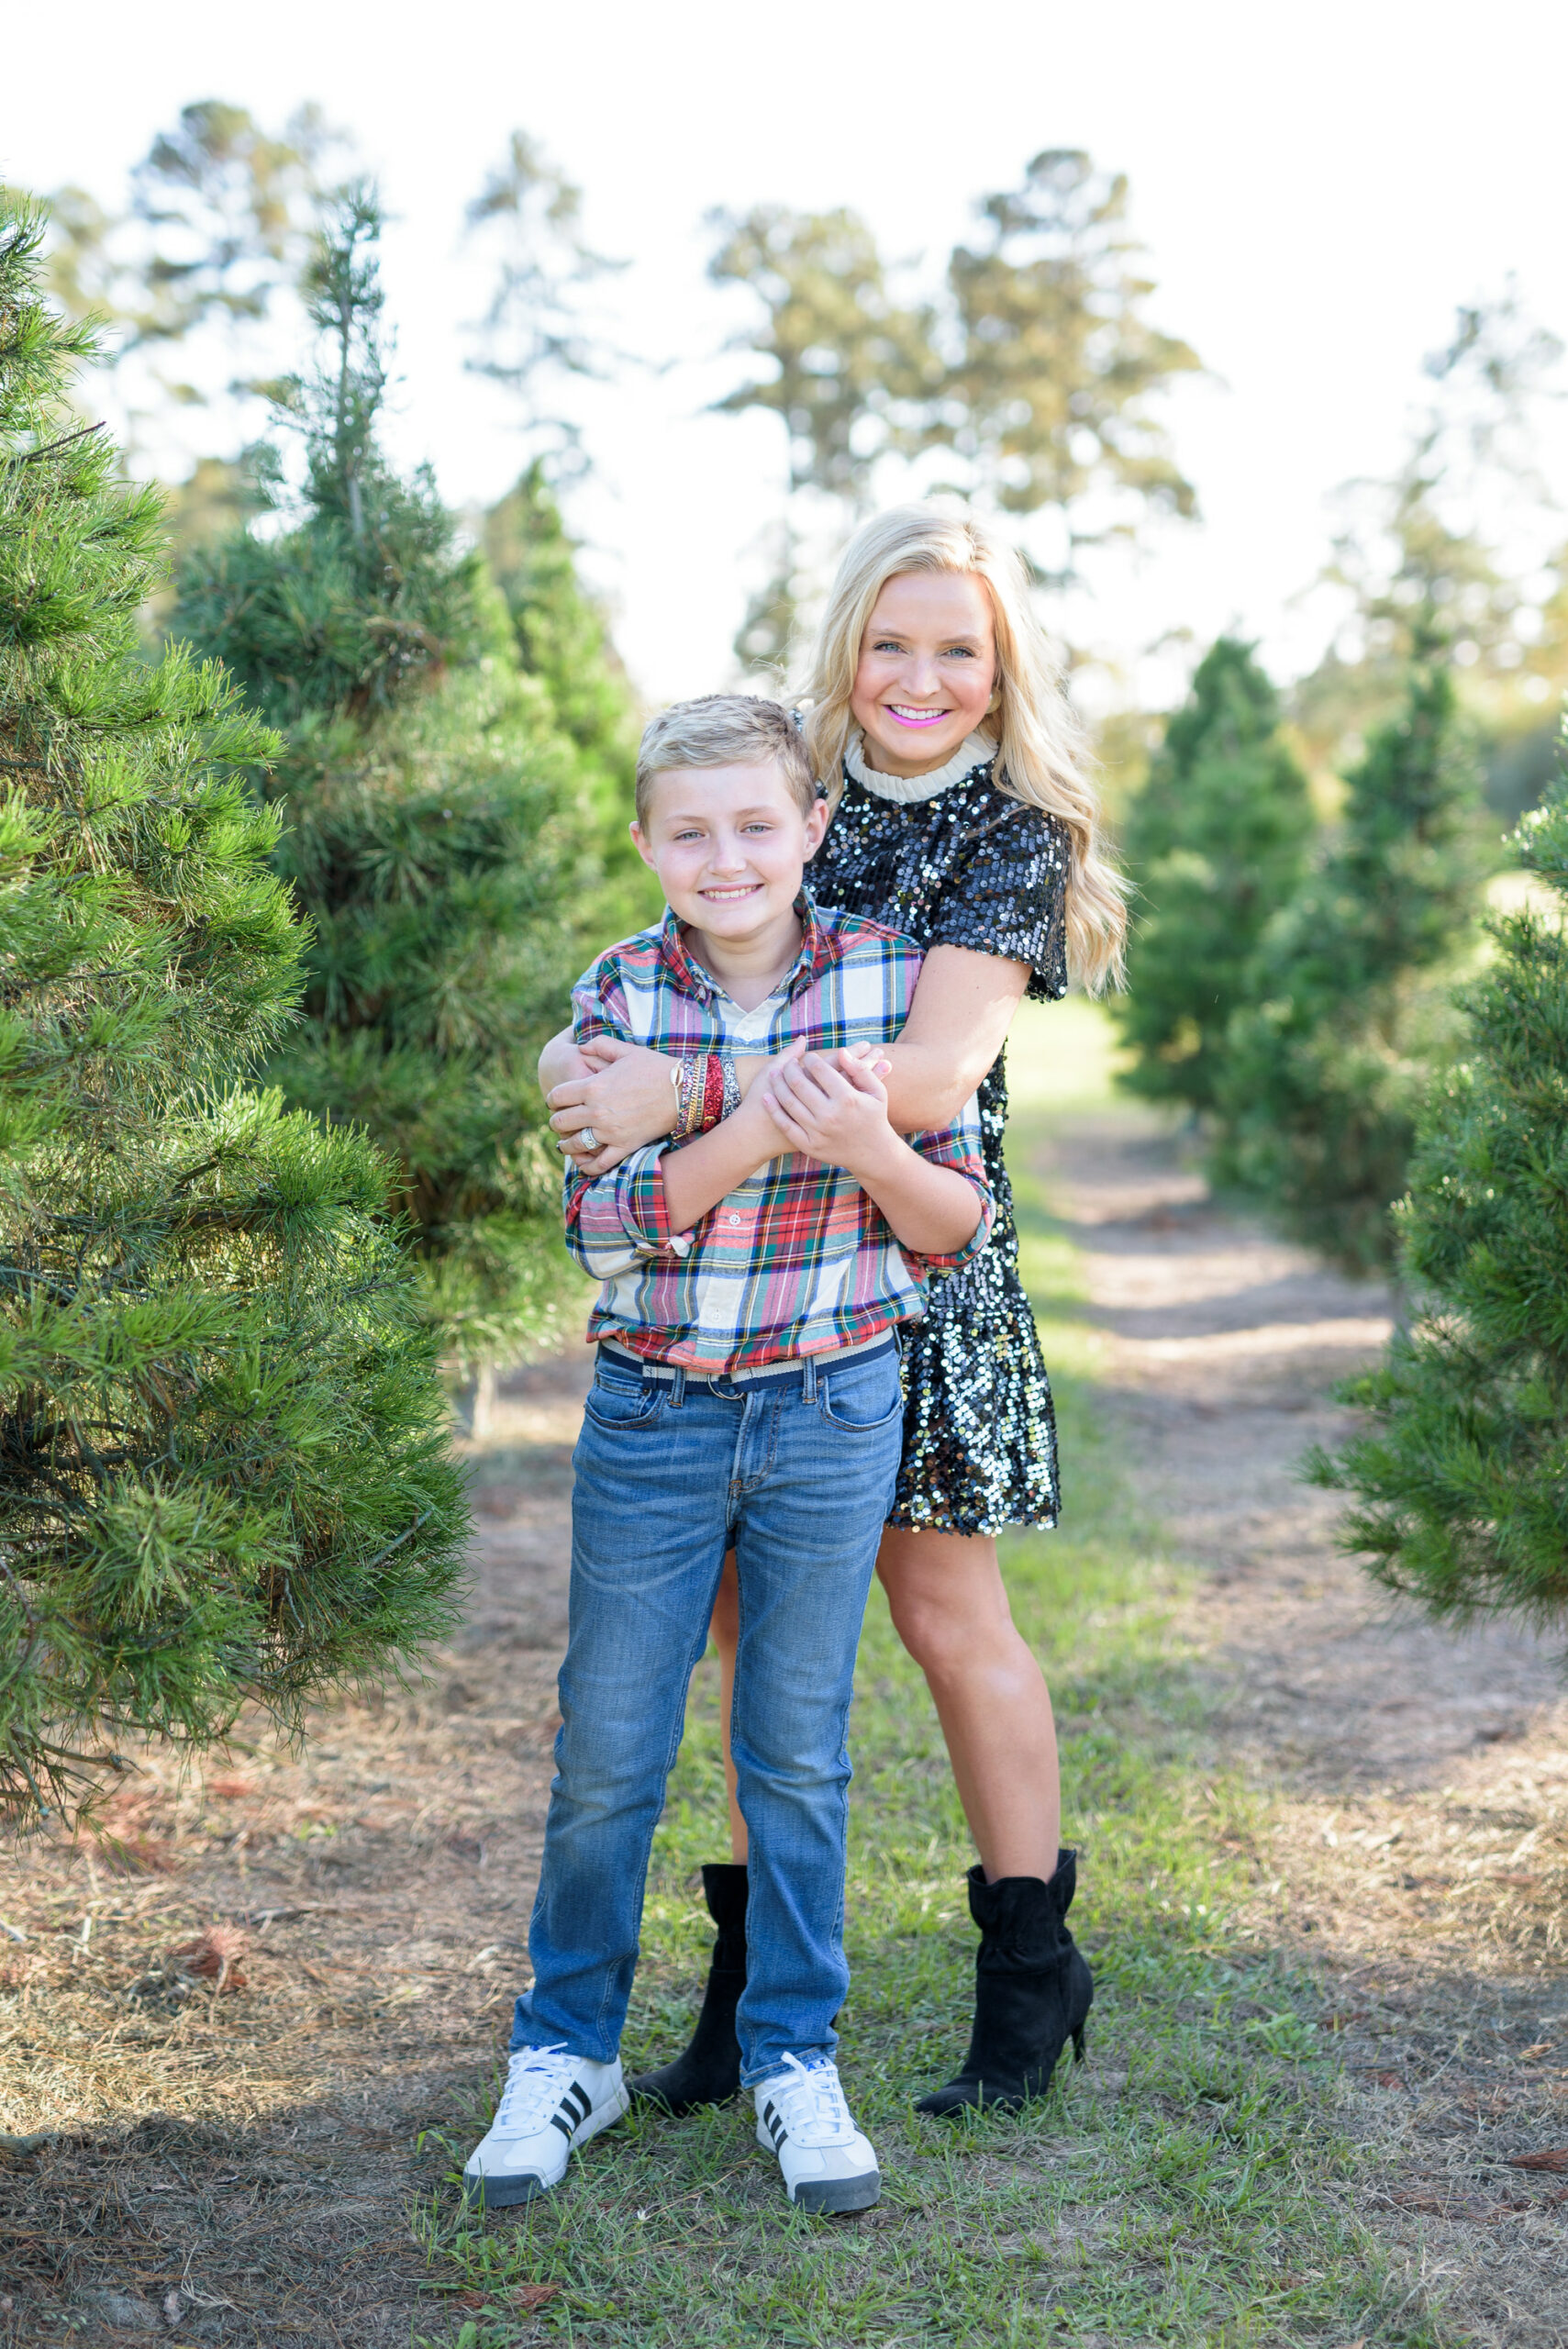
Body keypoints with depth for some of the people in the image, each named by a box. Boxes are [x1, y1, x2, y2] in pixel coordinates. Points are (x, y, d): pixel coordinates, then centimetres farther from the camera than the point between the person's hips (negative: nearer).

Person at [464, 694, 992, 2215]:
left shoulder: (890, 979, -5)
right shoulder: (620, 994, -5)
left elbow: (959, 1224, -1)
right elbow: (602, 1228, -13)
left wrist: (865, 1145, -22)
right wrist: (761, 1129, -25)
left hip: (833, 1417, 0)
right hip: (651, 1417, 0)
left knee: (798, 1753, 11)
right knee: (604, 1754, 8)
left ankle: (793, 2058, 27)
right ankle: (566, 2051, 26)